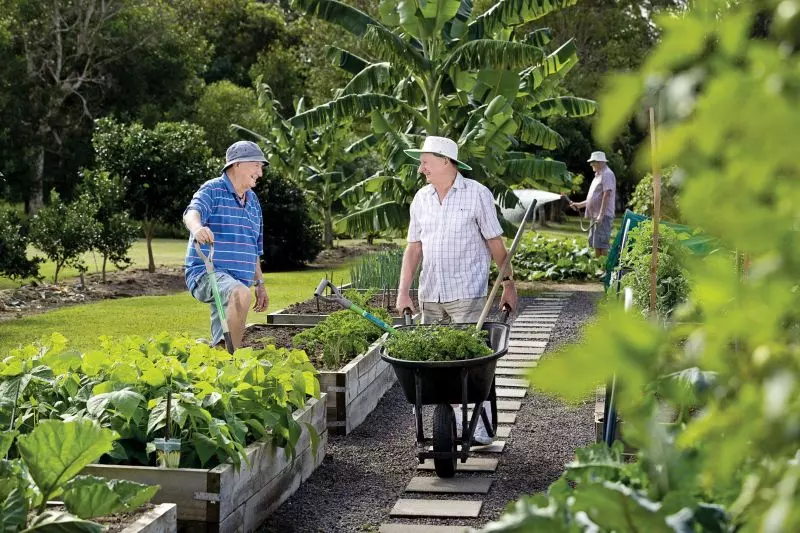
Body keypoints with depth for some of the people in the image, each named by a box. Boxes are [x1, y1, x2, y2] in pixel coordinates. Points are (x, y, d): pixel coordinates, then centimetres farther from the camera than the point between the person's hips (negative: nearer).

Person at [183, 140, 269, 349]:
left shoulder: (253, 201, 19)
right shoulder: (213, 190, -5)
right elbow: (192, 213, -26)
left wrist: (259, 284, 25)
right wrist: (197, 227, -49)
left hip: (237, 283, 8)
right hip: (207, 274, -8)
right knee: (241, 293, -37)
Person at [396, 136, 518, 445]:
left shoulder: (477, 194, -2)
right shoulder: (421, 198, 12)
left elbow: (495, 243, 1)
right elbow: (414, 247, 12)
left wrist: (509, 284, 2)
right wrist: (403, 291, 6)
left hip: (467, 294, -5)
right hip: (430, 295, 5)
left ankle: (481, 431, 1)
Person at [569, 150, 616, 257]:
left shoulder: (607, 174, -10)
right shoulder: (598, 175, 21)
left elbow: (607, 195, -19)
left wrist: (601, 215, -24)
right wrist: (579, 205, 23)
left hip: (603, 216, -10)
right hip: (595, 215, 10)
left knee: (601, 244, -13)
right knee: (594, 243, 12)